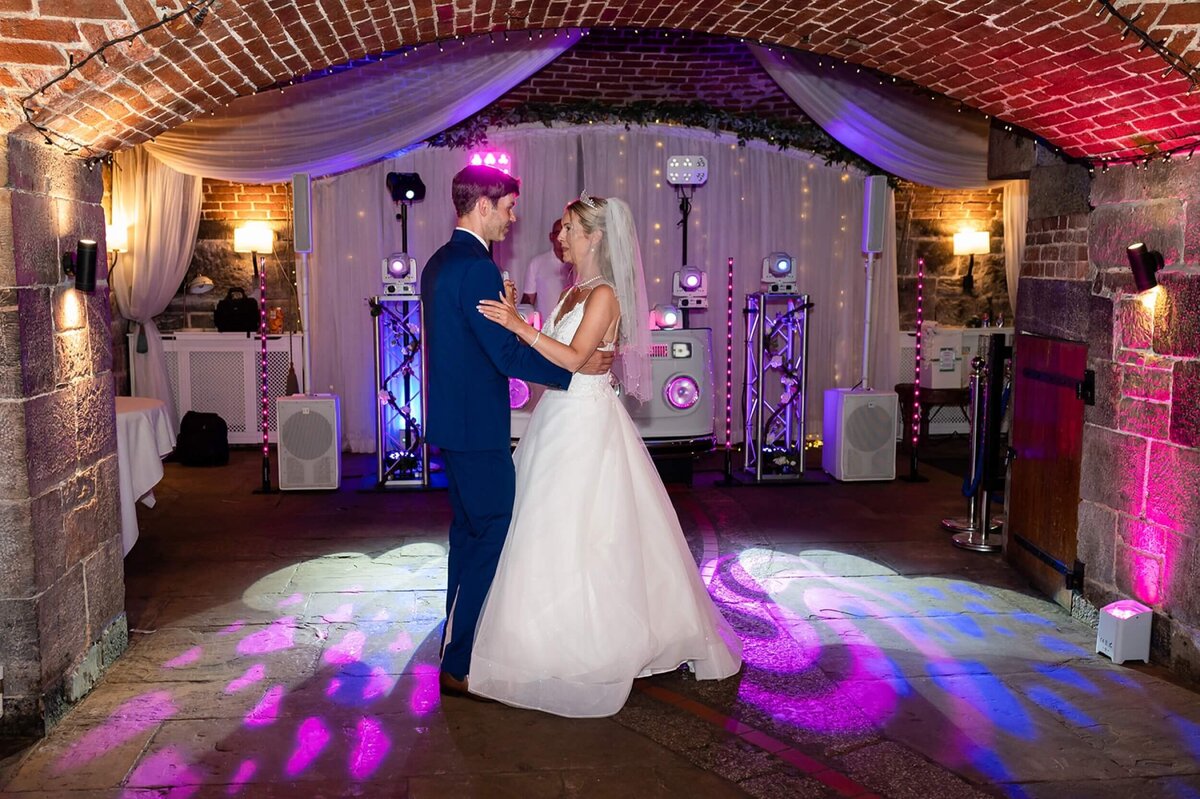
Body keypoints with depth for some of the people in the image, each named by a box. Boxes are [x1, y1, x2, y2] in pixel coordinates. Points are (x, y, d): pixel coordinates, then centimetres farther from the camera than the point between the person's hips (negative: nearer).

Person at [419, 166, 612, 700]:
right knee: (492, 540, -3)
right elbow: (507, 354, -21)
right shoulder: (477, 268, -18)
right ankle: (458, 667, 4)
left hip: (451, 422, 11)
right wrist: (577, 367, -13)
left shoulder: (438, 263, 13)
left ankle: (458, 643, 31)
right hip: (478, 427, -10)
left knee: (468, 533, 19)